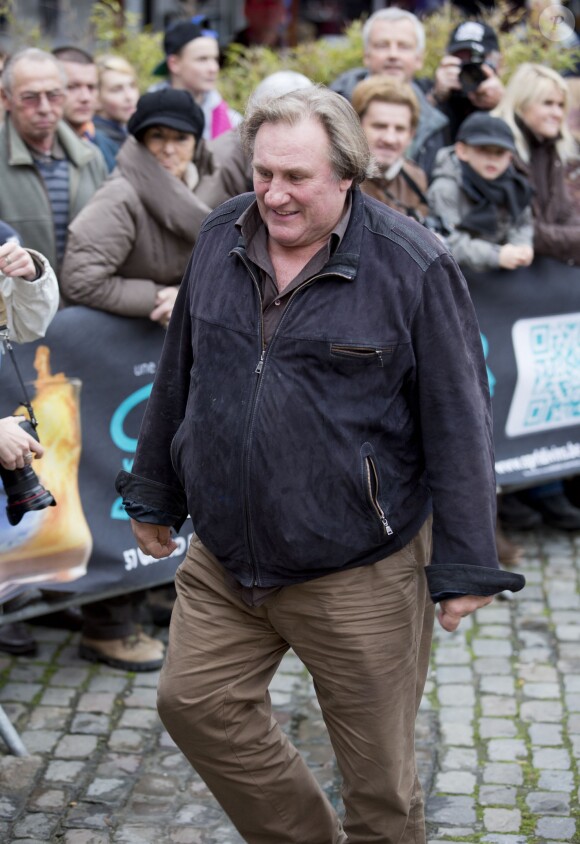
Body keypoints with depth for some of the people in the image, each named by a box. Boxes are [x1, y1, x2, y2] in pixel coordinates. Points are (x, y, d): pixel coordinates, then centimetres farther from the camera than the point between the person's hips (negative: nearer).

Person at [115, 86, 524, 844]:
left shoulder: (413, 267, -14)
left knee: (376, 768, 8)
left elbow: (459, 421, -11)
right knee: (196, 702, 12)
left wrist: (464, 565, -11)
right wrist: (154, 491, 19)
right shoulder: (222, 237, 2)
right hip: (225, 558, 5)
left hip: (358, 574, -5)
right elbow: (179, 376, 13)